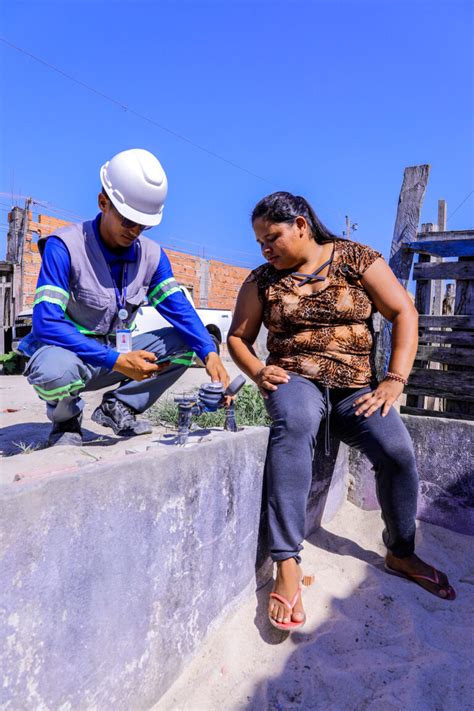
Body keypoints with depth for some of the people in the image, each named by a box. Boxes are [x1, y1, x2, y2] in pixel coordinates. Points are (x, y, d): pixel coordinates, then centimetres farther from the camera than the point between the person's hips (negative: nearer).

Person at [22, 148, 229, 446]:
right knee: (53, 369, -39)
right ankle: (66, 420, -2)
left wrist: (210, 353, -28)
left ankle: (117, 407, 1)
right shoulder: (64, 246, -20)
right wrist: (115, 360, -35)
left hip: (120, 354, 5)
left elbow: (180, 310, -10)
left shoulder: (152, 254, -3)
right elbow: (46, 323, -27)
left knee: (185, 341, -9)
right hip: (69, 353, -5)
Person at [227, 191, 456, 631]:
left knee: (397, 449, -21)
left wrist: (395, 380, -11)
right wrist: (258, 372, -10)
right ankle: (287, 565, -33)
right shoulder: (262, 280, 6)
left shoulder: (358, 260, 1)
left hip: (355, 387, 1)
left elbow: (405, 314, -1)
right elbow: (237, 337, 10)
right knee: (293, 424, -35)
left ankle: (400, 554, 9)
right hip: (295, 380, 0)